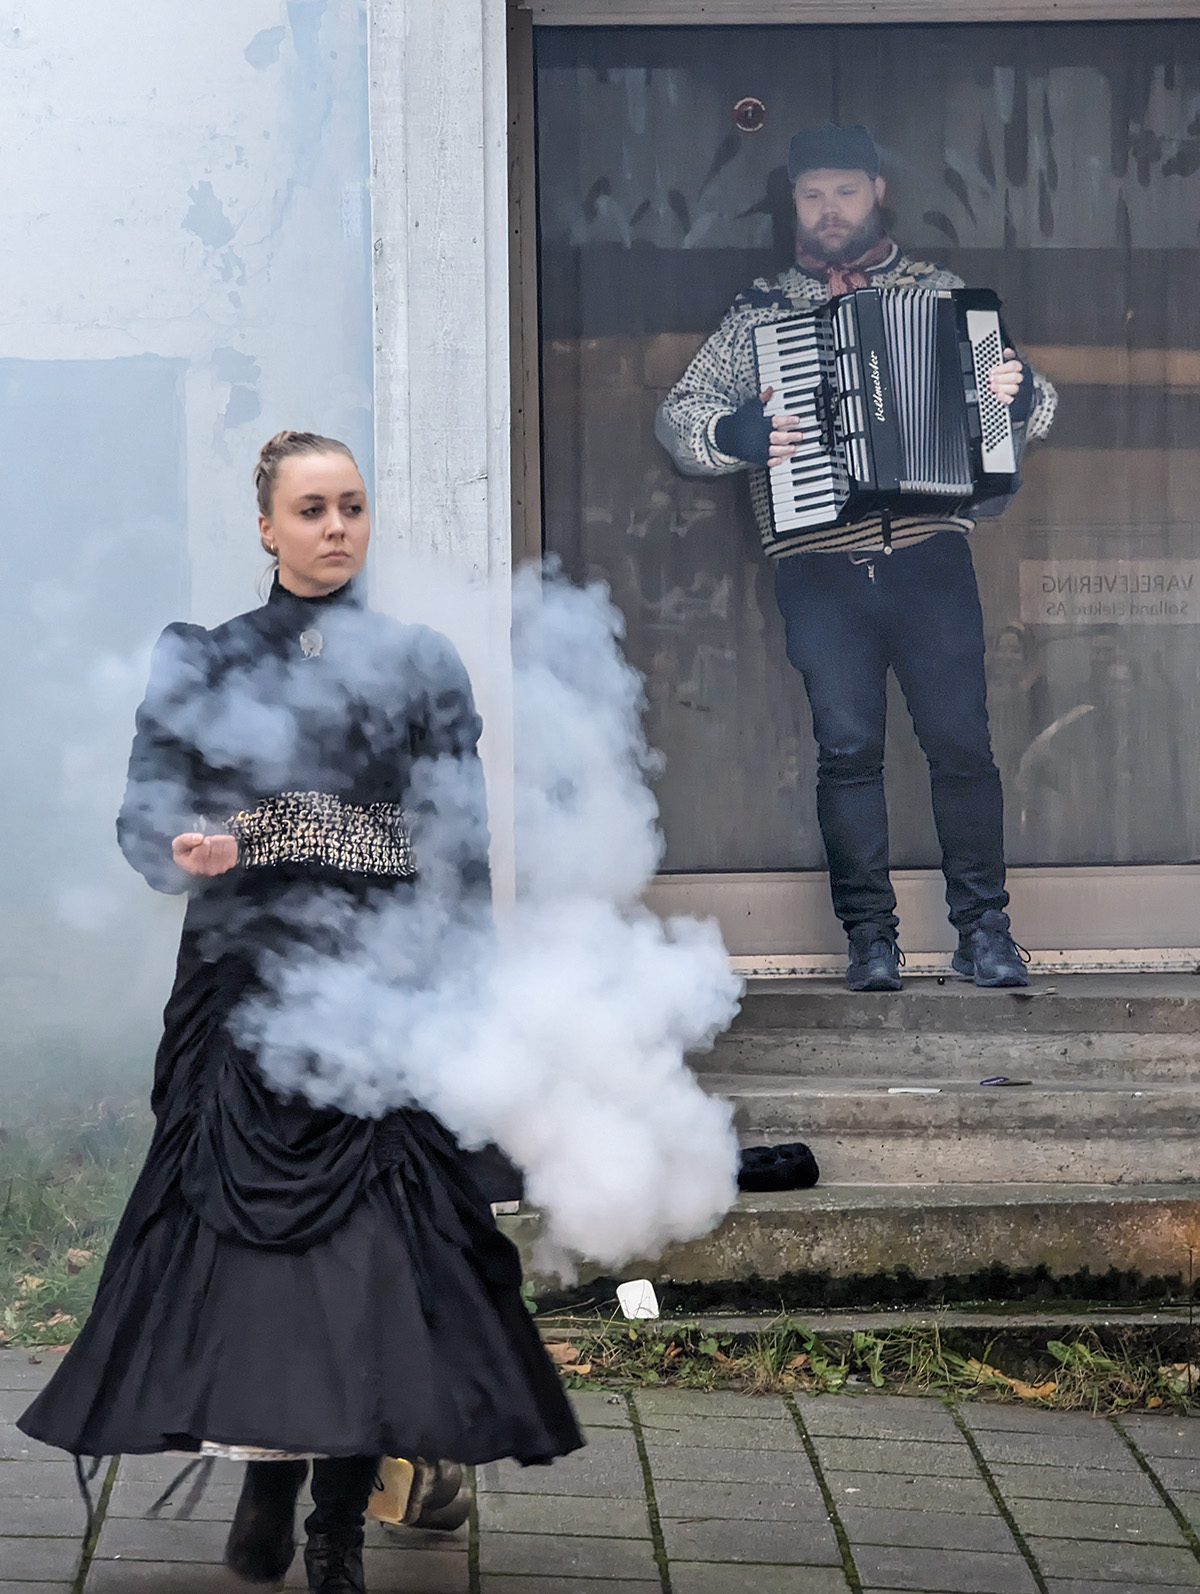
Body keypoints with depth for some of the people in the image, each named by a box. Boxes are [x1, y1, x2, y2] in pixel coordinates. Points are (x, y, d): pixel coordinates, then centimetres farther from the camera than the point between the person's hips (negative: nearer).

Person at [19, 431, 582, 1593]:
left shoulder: (420, 665, 9)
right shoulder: (201, 661, 10)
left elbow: (465, 848, 7)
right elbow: (142, 817, 7)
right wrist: (182, 851, -16)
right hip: (245, 978, 1)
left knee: (374, 1236, -7)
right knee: (240, 1223, -6)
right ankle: (266, 1473, 10)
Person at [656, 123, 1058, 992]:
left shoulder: (942, 292, 14)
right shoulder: (761, 312, 14)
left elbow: (1034, 405, 14)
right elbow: (678, 415, 12)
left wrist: (1019, 391, -10)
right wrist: (738, 434, -8)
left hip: (928, 550, 0)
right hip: (820, 561, 0)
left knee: (961, 737, -7)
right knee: (847, 744, -7)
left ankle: (984, 928, 0)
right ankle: (870, 935, 0)